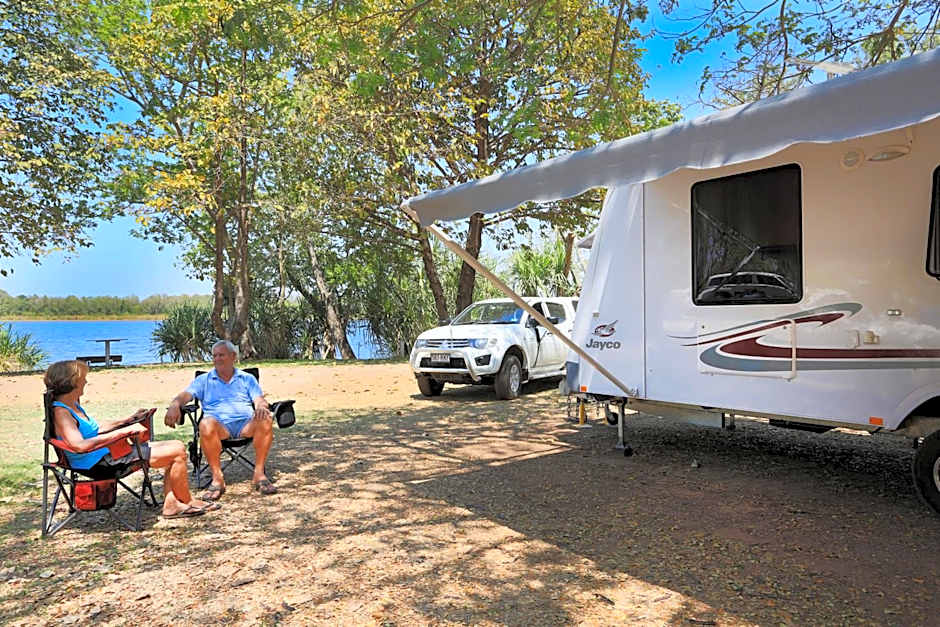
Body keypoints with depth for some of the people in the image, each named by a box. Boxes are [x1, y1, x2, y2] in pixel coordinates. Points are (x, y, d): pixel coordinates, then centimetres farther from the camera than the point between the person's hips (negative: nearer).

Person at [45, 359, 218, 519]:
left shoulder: (73, 406, 13)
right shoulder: (60, 412, -18)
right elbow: (80, 445, -33)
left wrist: (128, 420, 25)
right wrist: (122, 432, -30)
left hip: (110, 452, 11)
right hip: (101, 461, -11)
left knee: (177, 446, 9)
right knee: (178, 453, -11)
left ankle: (170, 504, 5)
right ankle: (187, 502, 9)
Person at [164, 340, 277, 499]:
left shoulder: (247, 379, 22)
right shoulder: (203, 380, 22)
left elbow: (259, 400, 9)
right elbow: (185, 395, 6)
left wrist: (261, 407, -17)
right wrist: (174, 405, -19)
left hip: (246, 423, 0)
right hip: (220, 425, 0)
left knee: (265, 421, -33)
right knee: (206, 424, -36)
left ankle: (259, 474, -23)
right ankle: (217, 479, -26)